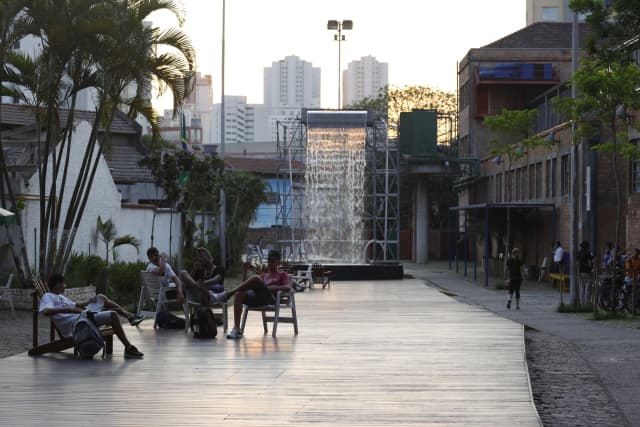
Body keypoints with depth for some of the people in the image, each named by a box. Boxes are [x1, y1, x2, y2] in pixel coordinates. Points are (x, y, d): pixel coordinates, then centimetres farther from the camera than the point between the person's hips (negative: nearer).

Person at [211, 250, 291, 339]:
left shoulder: (282, 275, 23)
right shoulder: (263, 274, 36)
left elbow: (288, 287, 3)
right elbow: (245, 283, 27)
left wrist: (274, 287, -10)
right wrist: (245, 271, 12)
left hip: (269, 298, -5)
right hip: (255, 298, 5)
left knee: (255, 278, -32)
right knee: (239, 294, -30)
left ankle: (227, 294, -33)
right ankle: (236, 329, -37)